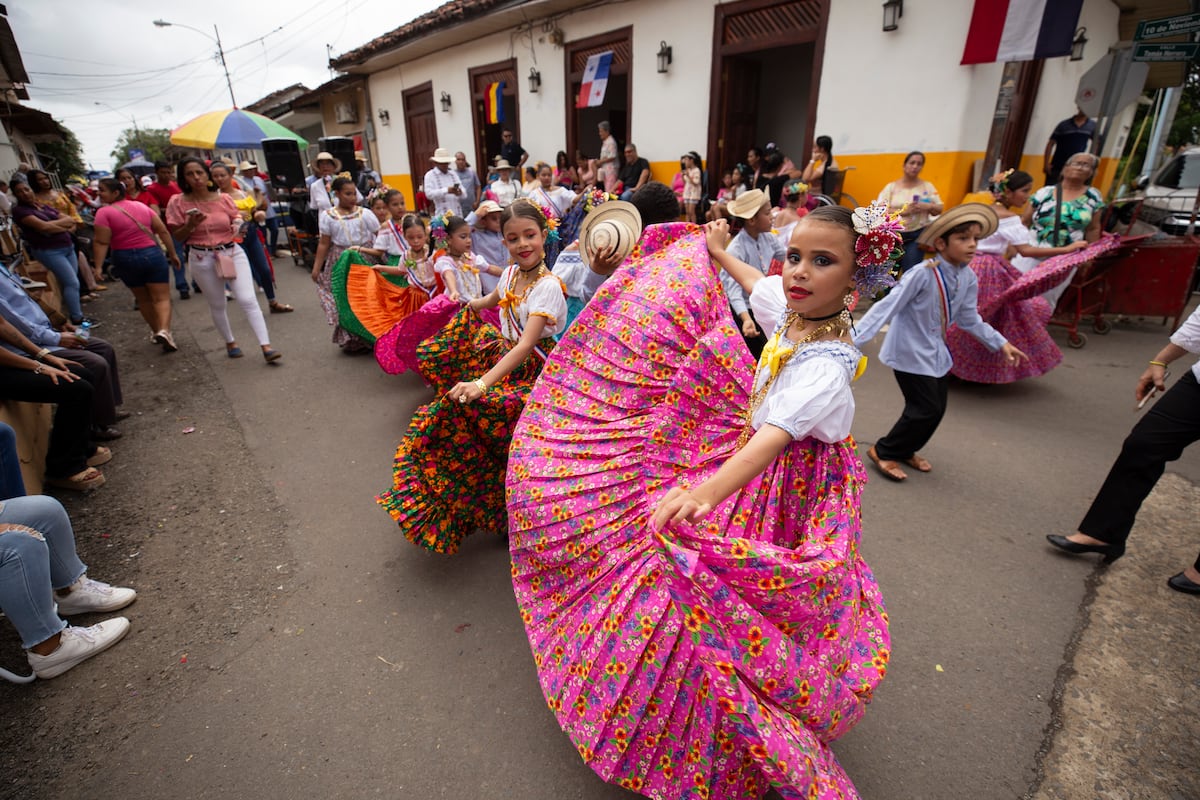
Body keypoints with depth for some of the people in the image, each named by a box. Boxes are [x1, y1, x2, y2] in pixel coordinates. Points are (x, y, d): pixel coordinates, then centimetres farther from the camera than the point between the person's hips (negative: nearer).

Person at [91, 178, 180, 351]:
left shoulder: (104, 212, -7)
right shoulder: (142, 206, 5)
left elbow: (101, 242, -13)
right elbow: (163, 231, 3)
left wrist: (98, 266, -13)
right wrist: (172, 254, 9)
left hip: (126, 260, -1)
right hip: (152, 254, 1)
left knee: (143, 299, 17)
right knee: (162, 298, -3)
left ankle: (156, 331, 27)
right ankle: (164, 330, -26)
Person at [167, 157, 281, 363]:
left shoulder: (224, 198, -1)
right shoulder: (178, 202, -3)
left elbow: (238, 220, 11)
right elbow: (178, 237, -1)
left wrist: (239, 226, -12)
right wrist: (191, 225, -19)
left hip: (232, 252, 0)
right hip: (202, 259, 0)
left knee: (248, 300, -10)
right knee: (217, 304, 14)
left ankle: (266, 346, -13)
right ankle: (230, 342, 32)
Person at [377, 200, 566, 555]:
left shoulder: (547, 286, -22)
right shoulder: (511, 273, 1)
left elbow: (525, 346, -33)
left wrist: (482, 383, -41)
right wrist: (464, 306, 18)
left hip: (531, 371, -8)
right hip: (505, 355, 8)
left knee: (465, 404, -18)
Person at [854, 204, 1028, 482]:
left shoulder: (967, 278, 0)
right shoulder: (922, 274, -23)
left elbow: (969, 319, 12)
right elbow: (886, 308, -25)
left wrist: (1000, 343, 14)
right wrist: (853, 340, -30)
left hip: (936, 353, 8)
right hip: (910, 352, -8)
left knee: (936, 409, 12)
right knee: (927, 409, -5)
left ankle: (905, 450, 35)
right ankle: (883, 452, 14)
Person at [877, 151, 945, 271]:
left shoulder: (927, 186, 8)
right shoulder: (891, 187, 4)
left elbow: (939, 209, 9)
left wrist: (929, 206, -13)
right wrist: (903, 211, -19)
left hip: (917, 236, 0)